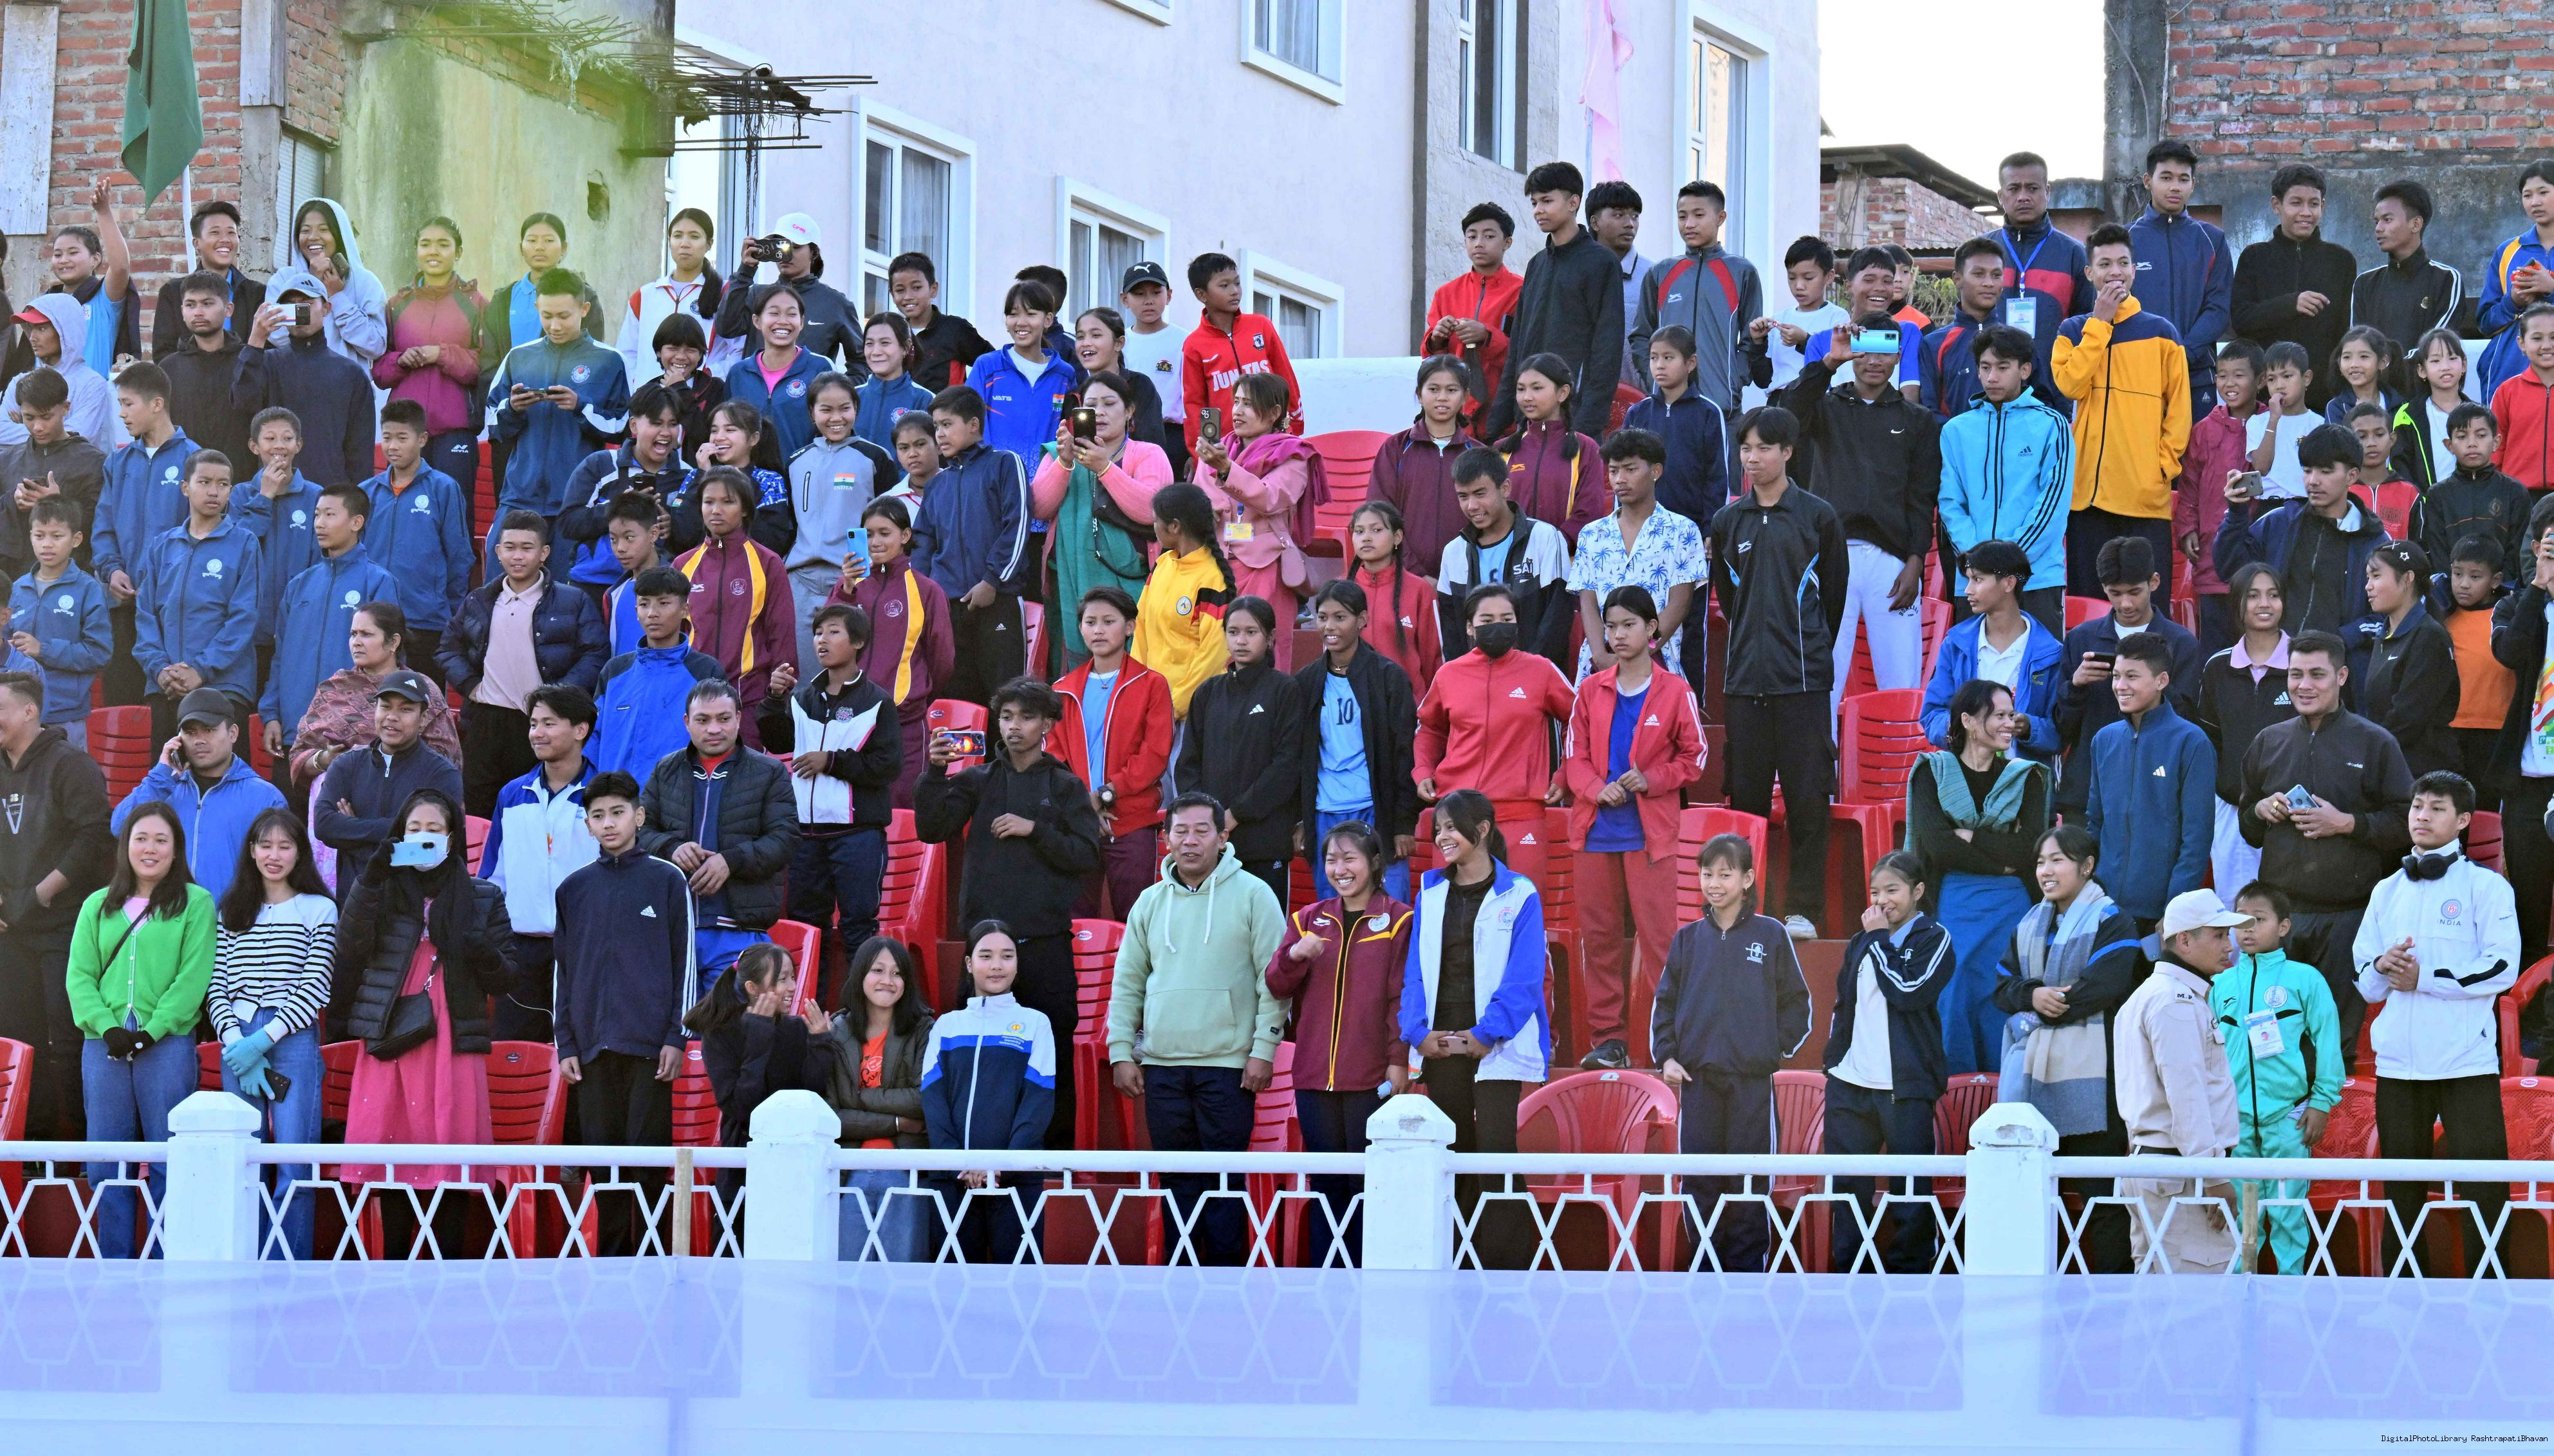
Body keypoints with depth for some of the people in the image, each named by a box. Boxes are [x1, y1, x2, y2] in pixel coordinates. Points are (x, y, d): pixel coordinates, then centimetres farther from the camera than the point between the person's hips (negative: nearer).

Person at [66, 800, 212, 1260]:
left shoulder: (195, 903, 4)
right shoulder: (98, 907, 15)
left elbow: (194, 977, -4)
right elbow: (79, 976, 8)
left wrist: (151, 1032, -12)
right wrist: (108, 1028, -8)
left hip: (167, 1045, -4)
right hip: (104, 1046, 4)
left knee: (168, 1165, -3)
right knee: (107, 1165, 4)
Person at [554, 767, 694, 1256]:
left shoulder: (667, 881, 4)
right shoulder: (574, 889, 12)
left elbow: (684, 963, 3)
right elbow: (563, 971, 13)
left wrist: (676, 1037, -4)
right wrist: (565, 1044, 6)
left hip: (650, 1043, -3)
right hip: (593, 1044, 3)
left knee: (649, 1152, -4)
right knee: (602, 1154, 3)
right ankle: (610, 1259, 9)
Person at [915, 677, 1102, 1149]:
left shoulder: (1065, 787, 8)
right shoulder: (976, 781, 12)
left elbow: (1087, 854, -1)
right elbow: (930, 829, 0)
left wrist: (1034, 830, -10)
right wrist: (935, 772, -11)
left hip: (1046, 938, -1)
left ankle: (1056, 1142, 4)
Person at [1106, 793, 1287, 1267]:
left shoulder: (1253, 895, 0)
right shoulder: (1151, 902, 12)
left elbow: (1274, 978, -3)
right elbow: (1127, 983, 16)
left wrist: (1264, 1049, -9)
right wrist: (1121, 1051, 8)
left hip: (1228, 1065, -4)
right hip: (1161, 1066, 4)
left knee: (1224, 1178, -5)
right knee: (1177, 1179, 7)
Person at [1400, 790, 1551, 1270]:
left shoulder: (1518, 895, 0)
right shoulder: (1431, 893, 13)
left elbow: (1523, 977, -7)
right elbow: (1415, 972, 10)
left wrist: (1485, 1035, -17)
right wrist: (1419, 1031, -6)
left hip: (1493, 1047, -5)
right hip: (1440, 1046, 5)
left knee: (1496, 1156, -11)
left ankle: (1504, 1269, -12)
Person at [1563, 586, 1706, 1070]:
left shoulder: (1674, 692, 0)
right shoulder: (1591, 691, 9)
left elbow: (1693, 756, 4)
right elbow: (1575, 755, 9)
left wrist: (1651, 780, -11)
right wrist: (1596, 788, -11)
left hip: (1650, 830, -3)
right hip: (1596, 829, 3)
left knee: (1658, 933, -6)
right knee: (1600, 934, 4)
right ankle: (1608, 1038, 10)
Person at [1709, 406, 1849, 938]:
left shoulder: (1819, 517, 1)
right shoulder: (1728, 521, 9)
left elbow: (1834, 595, 9)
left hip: (1804, 679, -3)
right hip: (1745, 677, 3)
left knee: (1807, 796, -3)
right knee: (1746, 794, 5)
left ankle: (1802, 908, 2)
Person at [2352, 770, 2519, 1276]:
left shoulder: (2485, 886, 2)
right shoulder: (2387, 892, 18)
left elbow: (2500, 968, -9)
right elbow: (2366, 982, 18)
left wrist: (2422, 978, -11)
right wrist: (2383, 967, -5)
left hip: (2467, 1061, -5)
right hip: (2398, 1060, 5)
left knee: (2484, 1194, -8)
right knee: (2402, 1195, 8)